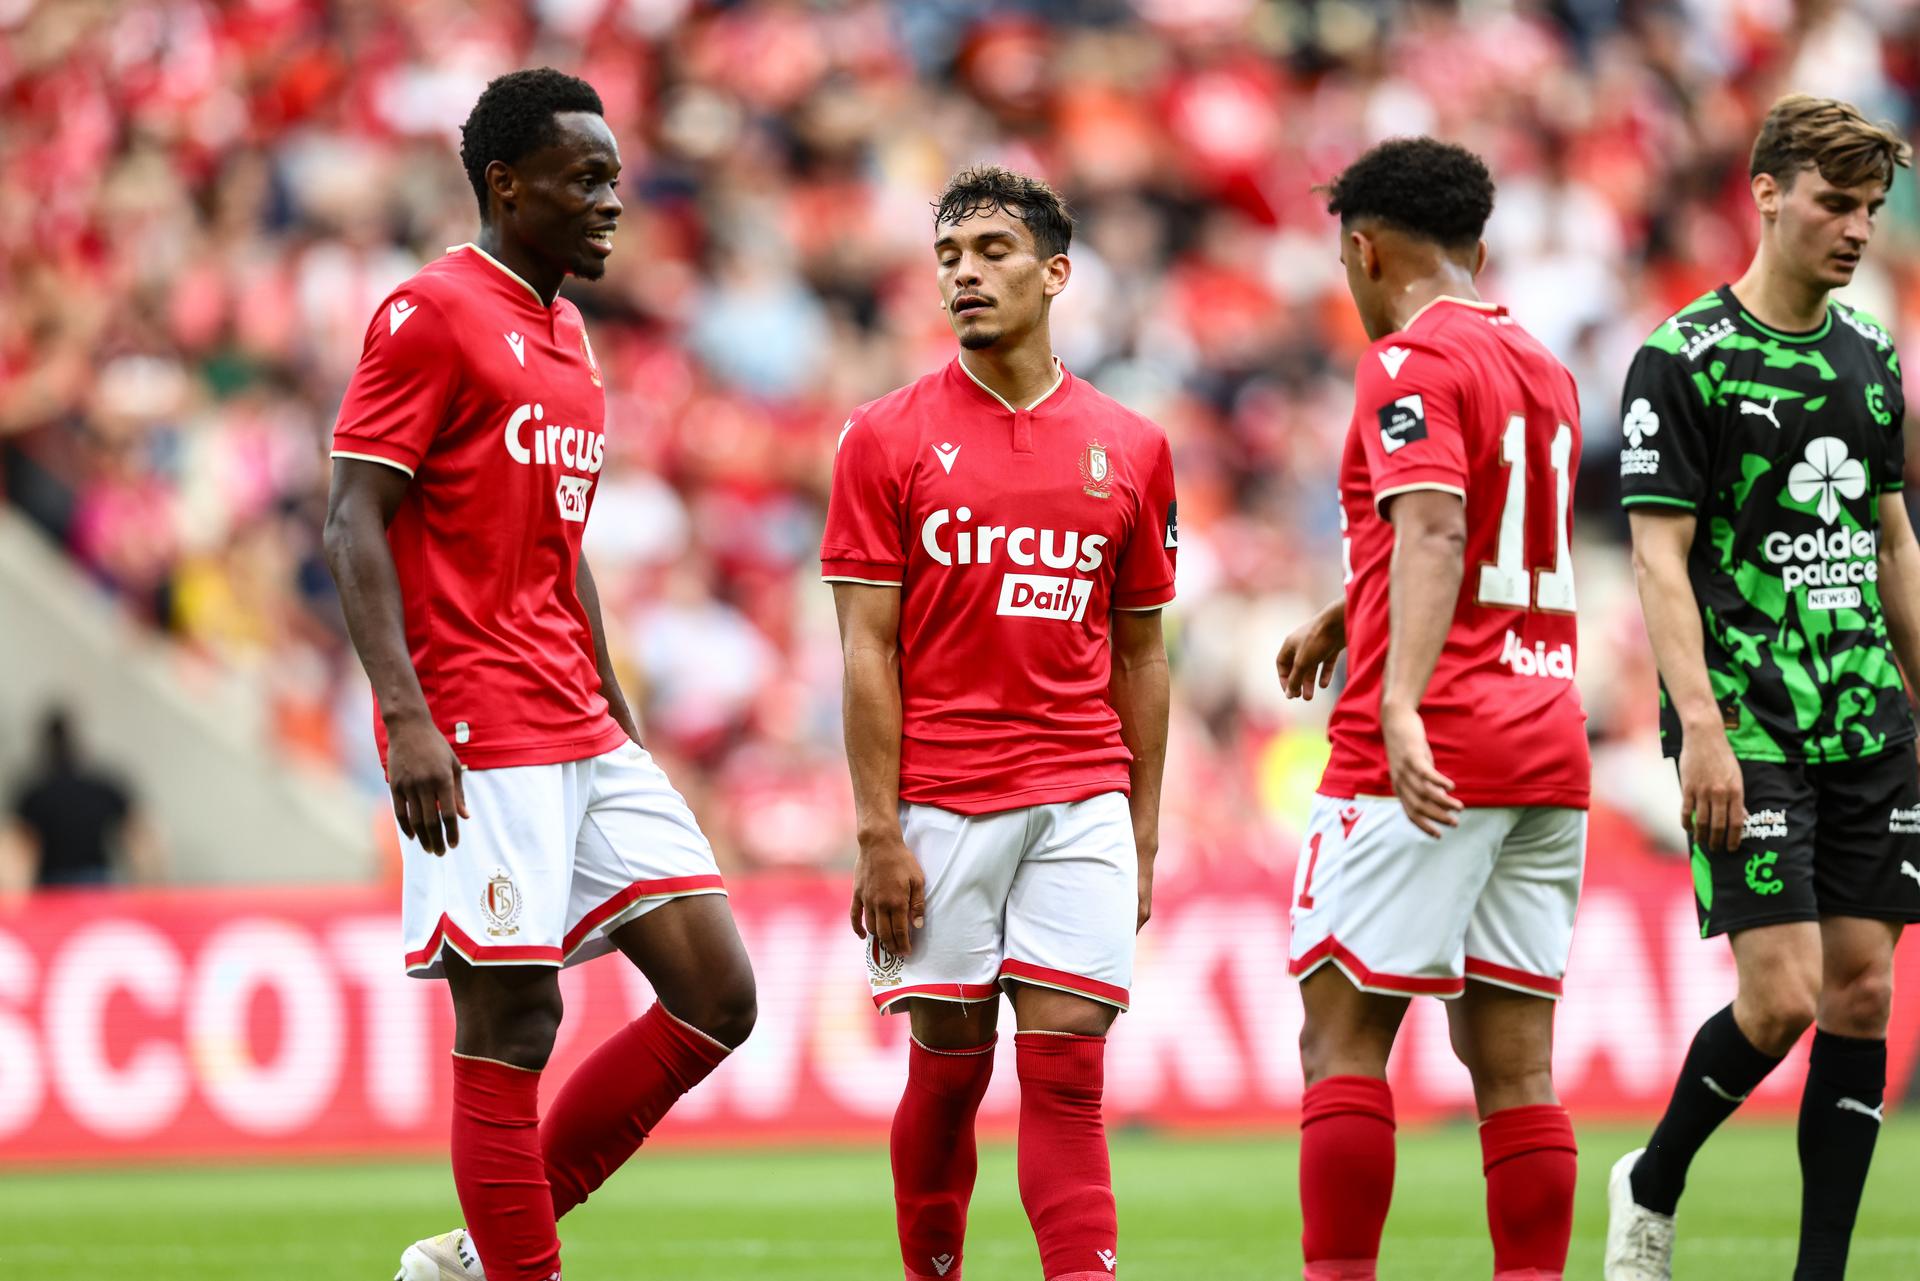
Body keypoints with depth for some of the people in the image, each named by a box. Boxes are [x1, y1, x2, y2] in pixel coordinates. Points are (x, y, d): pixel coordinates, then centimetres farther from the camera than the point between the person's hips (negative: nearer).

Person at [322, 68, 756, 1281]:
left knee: (717, 996, 4)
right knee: (511, 1024, -6)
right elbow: (355, 521, -13)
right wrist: (408, 717, -23)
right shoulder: (431, 315, -8)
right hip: (477, 741, -9)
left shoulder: (569, 338, 19)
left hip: (582, 735, 9)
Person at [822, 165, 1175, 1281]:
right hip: (940, 801, -1)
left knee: (1067, 1071, -5)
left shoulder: (1130, 449, 8)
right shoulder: (889, 438, 1)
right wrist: (879, 833, -8)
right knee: (949, 1065, 4)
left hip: (1083, 802, 1)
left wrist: (1144, 834, 9)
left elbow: (1140, 656, 13)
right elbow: (868, 648, -2)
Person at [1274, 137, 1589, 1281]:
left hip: (1427, 755, -8)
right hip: (1549, 750, 8)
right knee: (1514, 1061, 5)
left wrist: (1400, 703, -36)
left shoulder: (1412, 364, -8)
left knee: (1342, 1039, -5)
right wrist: (1344, 618, 47)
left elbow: (1433, 533, -24)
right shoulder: (1545, 371, 19)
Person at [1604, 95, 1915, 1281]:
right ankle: (1653, 1185, 14)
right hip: (1749, 728, -6)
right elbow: (1662, 557, -12)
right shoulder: (1685, 360, -8)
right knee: (1783, 995, -12)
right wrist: (1700, 725, -21)